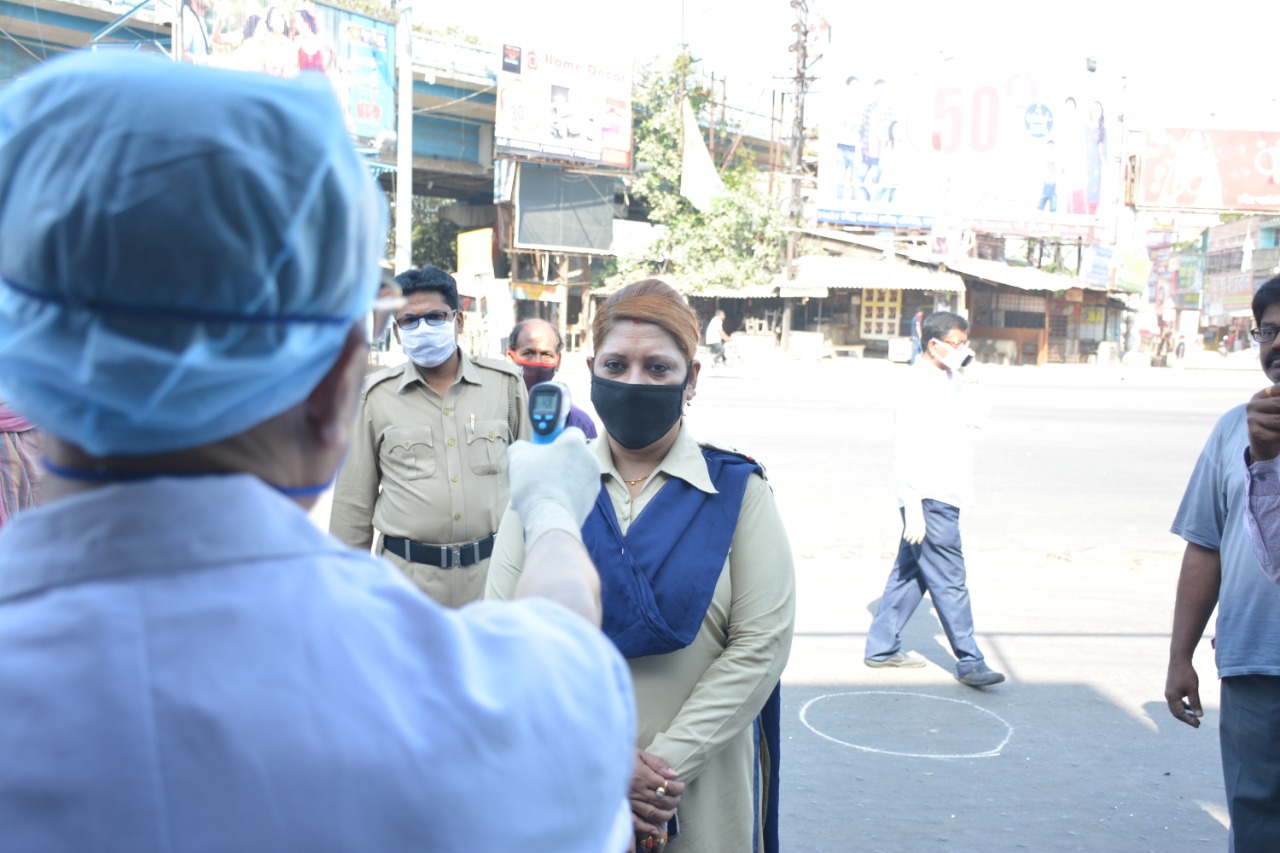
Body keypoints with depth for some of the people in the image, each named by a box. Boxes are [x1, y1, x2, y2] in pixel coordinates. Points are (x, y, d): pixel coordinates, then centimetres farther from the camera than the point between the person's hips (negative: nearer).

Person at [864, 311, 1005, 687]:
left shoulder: (950, 382, 13)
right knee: (949, 582, -3)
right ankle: (969, 662, 4)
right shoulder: (918, 389, -16)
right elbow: (907, 453, -20)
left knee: (910, 574, 14)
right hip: (929, 501, -10)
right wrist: (913, 509, -22)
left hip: (943, 498, 10)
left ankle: (881, 648, 23)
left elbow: (965, 419, 32)